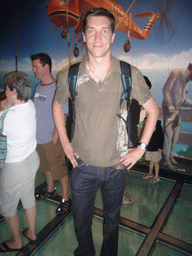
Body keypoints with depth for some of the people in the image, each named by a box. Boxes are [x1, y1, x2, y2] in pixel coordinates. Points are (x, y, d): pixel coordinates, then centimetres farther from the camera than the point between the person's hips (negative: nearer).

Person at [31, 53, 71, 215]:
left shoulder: (57, 88, -16)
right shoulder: (38, 87, 8)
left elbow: (62, 116, -17)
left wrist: (54, 139, -18)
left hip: (52, 140, -8)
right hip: (38, 138, 8)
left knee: (60, 170, 5)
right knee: (46, 167, 22)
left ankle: (65, 199, 23)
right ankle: (50, 191, 43)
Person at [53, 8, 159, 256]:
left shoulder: (130, 75, -11)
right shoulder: (70, 76, -9)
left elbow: (153, 110, 1)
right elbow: (57, 105, 10)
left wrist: (141, 148, -5)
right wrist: (65, 142, 3)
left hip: (117, 164, 0)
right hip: (83, 163, 1)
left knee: (112, 218, 22)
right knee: (81, 219, 18)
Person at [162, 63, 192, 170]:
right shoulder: (176, 72, -13)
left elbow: (183, 99, 16)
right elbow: (166, 90, -17)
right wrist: (170, 107, -18)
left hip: (177, 110, 8)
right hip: (169, 109, -8)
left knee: (175, 137, 13)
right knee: (168, 136, -3)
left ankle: (171, 156, 28)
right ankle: (166, 159, 12)